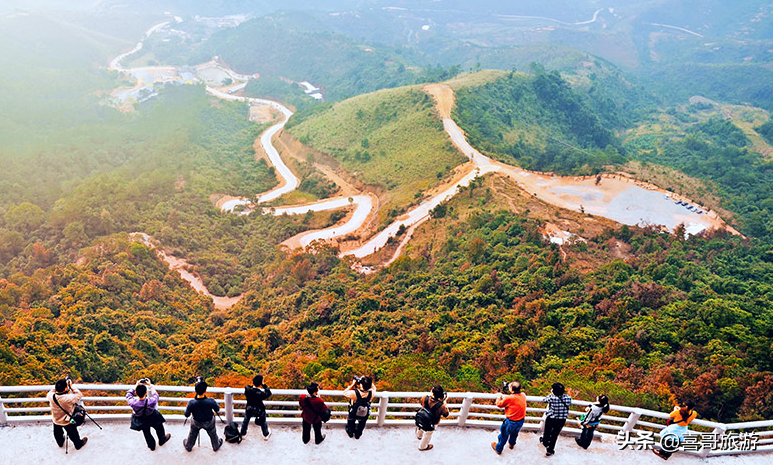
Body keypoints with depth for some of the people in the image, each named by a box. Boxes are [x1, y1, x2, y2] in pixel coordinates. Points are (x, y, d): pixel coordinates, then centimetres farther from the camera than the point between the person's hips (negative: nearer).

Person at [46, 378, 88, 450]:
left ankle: (60, 442, 60)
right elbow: (79, 395, -22)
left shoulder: (51, 396, -28)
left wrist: (57, 386, -10)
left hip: (55, 420, 4)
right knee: (73, 434, 24)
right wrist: (71, 386, -22)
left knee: (58, 433, 33)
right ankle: (78, 444, 48)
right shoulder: (69, 398, -40)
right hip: (67, 422, -4)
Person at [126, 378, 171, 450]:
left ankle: (152, 446, 54)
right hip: (152, 419, -1)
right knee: (159, 428, 31)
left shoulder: (133, 403, -38)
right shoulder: (151, 402, -40)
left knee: (146, 433, 30)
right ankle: (162, 440, 57)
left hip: (140, 421, 2)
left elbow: (129, 394, -14)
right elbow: (155, 395, -15)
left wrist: (136, 386, -7)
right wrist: (150, 385, -6)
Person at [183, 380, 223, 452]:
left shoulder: (192, 403, -33)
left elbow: (186, 415, -18)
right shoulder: (210, 401, -35)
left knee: (192, 434, 31)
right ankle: (216, 446, 51)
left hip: (196, 423, 1)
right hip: (209, 423, -1)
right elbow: (217, 409, -15)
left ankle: (188, 446, 55)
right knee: (213, 434, 28)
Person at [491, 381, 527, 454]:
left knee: (504, 435, 18)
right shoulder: (523, 395, -11)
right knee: (515, 433, 33)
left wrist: (499, 397, 7)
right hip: (521, 421, 6)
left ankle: (498, 449, 38)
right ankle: (511, 444, 58)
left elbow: (499, 404, -11)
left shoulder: (509, 398, -28)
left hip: (511, 422, -5)